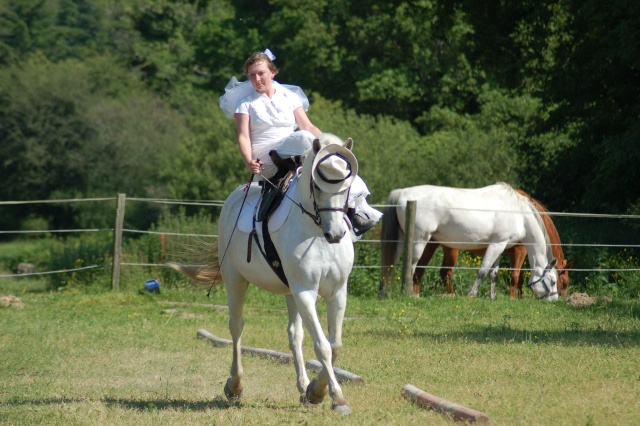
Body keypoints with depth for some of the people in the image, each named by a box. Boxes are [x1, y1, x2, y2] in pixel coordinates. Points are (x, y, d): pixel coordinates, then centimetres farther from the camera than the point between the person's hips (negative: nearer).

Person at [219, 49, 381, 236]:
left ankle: (358, 205, -29)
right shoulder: (245, 103, 10)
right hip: (266, 163, -4)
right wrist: (248, 161, -19)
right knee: (304, 137, -31)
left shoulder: (290, 97, 19)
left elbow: (308, 126, 12)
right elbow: (243, 137, 0)